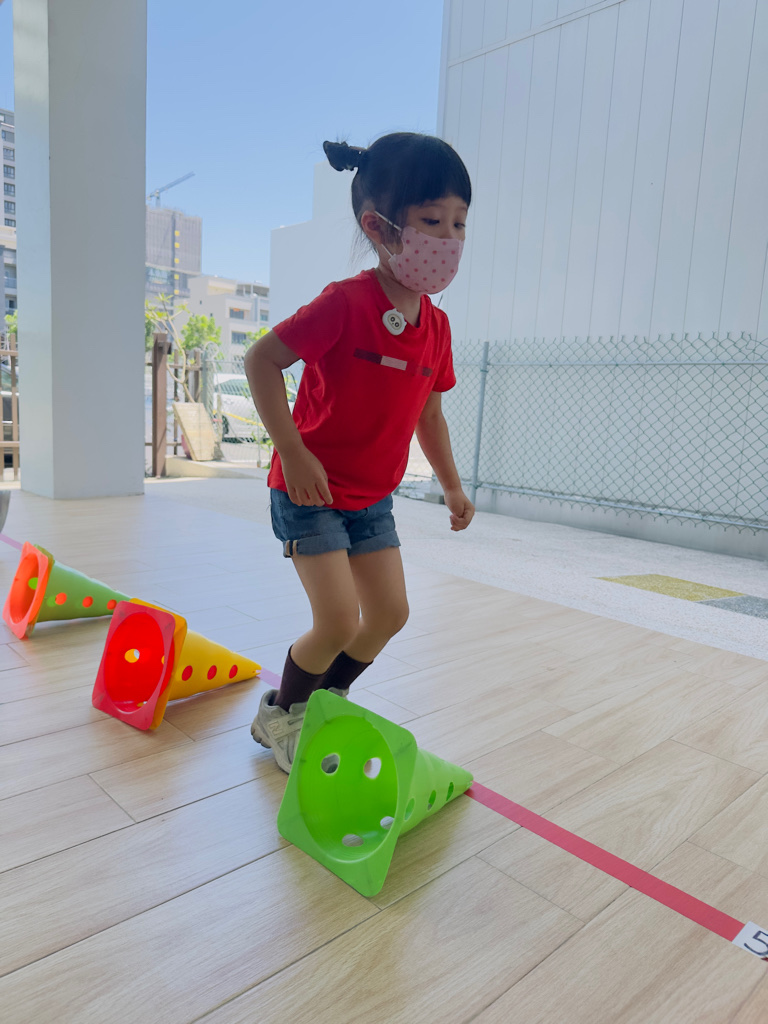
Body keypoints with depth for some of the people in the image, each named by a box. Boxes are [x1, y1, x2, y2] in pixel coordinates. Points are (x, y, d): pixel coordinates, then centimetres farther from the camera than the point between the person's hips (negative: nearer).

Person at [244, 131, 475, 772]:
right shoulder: (346, 303, -20)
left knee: (390, 614, 8)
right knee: (339, 623, -10)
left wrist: (452, 486, 14)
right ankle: (279, 715, 20)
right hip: (310, 492, -7)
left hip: (373, 498, 7)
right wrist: (293, 453, -23)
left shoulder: (435, 325, 2)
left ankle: (327, 700, 33)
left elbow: (429, 412, 13)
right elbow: (261, 359, -18)